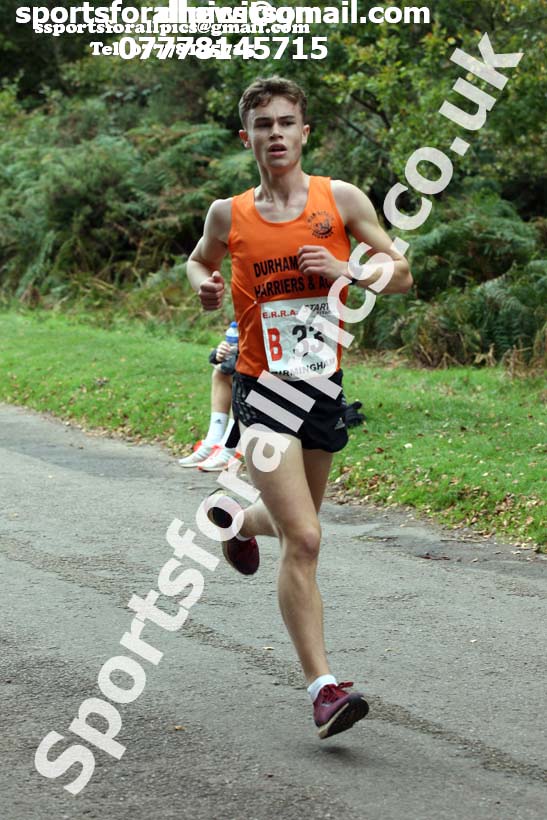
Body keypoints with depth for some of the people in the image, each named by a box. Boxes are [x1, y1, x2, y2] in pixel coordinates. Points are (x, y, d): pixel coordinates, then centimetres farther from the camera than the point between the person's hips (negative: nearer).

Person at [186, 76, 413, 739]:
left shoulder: (340, 199, 0)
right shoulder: (228, 215, 1)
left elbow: (401, 274, 3)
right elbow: (199, 260, 22)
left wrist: (346, 271, -15)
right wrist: (203, 286, -1)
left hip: (325, 386, 3)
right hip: (264, 389, -3)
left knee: (297, 524, 21)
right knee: (303, 540, -15)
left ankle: (237, 517, 57)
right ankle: (322, 687, -12)